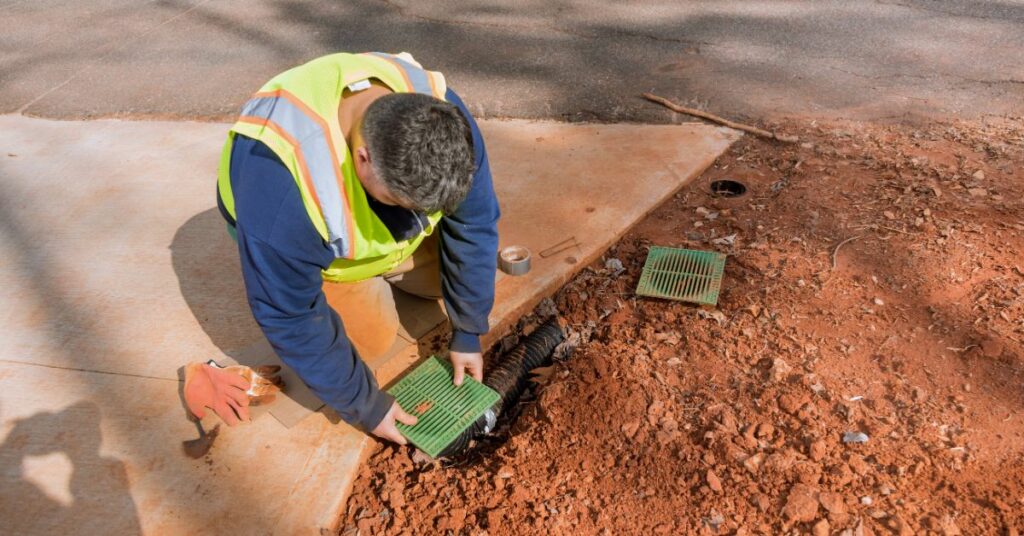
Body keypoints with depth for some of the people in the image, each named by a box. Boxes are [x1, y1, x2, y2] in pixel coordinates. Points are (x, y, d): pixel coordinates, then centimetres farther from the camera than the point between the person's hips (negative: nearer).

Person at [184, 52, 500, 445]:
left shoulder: (441, 116, -31)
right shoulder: (278, 181, -44)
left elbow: (475, 225, -19)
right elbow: (289, 317, -32)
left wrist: (468, 334, -13)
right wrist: (364, 405, -22)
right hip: (289, 238, -4)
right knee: (374, 339, -10)